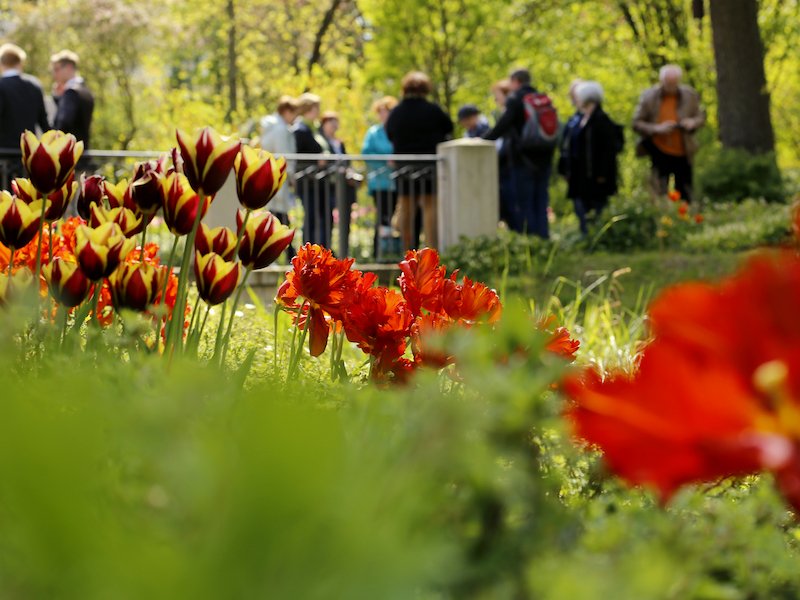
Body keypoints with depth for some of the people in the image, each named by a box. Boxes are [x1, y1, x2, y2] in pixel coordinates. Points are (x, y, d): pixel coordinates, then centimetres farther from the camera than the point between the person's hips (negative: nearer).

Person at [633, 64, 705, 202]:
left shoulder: (690, 95, 0)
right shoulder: (648, 97, -7)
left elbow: (701, 117, 11)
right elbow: (636, 124, -4)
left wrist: (693, 122, -13)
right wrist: (657, 129, -20)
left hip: (683, 154, 2)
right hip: (659, 153, -2)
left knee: (685, 196, 7)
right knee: (659, 195, -5)